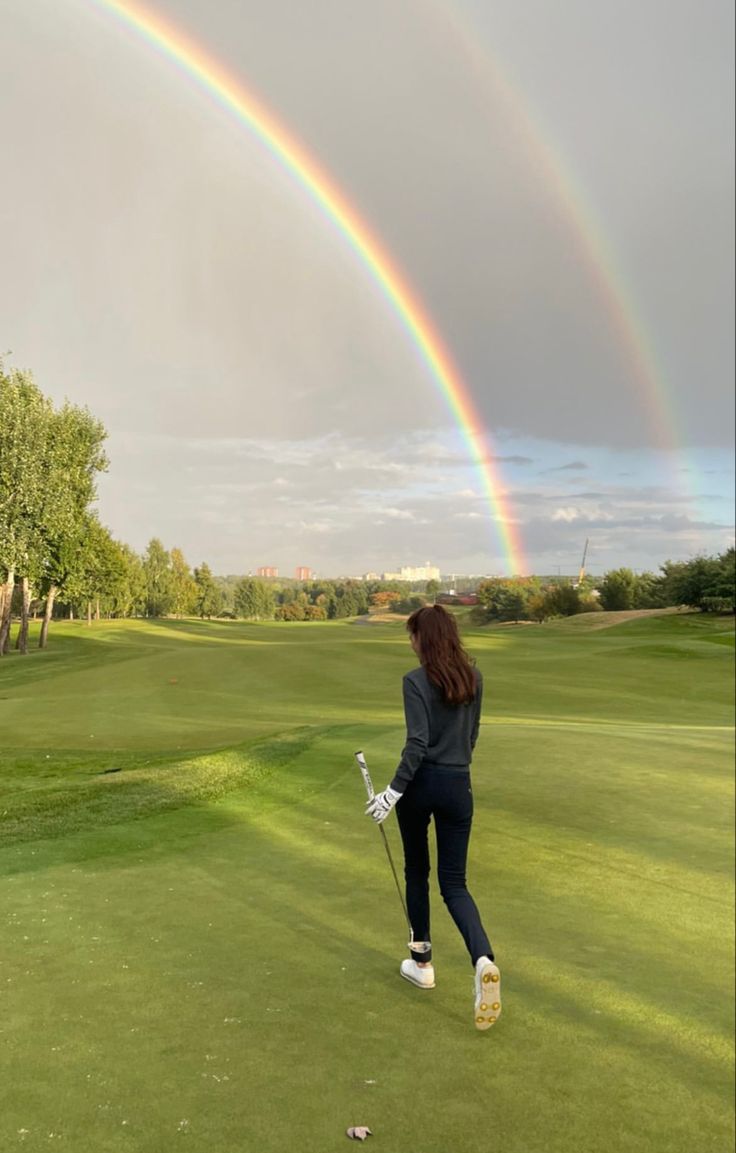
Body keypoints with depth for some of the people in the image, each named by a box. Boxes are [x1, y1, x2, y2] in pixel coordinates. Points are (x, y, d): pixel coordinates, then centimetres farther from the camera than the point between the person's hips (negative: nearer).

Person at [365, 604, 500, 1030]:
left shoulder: (416, 680, -13)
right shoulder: (474, 678, 4)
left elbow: (418, 744, -20)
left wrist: (393, 792, -15)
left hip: (421, 784, -4)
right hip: (458, 787, 4)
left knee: (417, 872, 18)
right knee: (454, 883, 7)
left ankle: (422, 962, 29)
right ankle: (484, 961, -17)